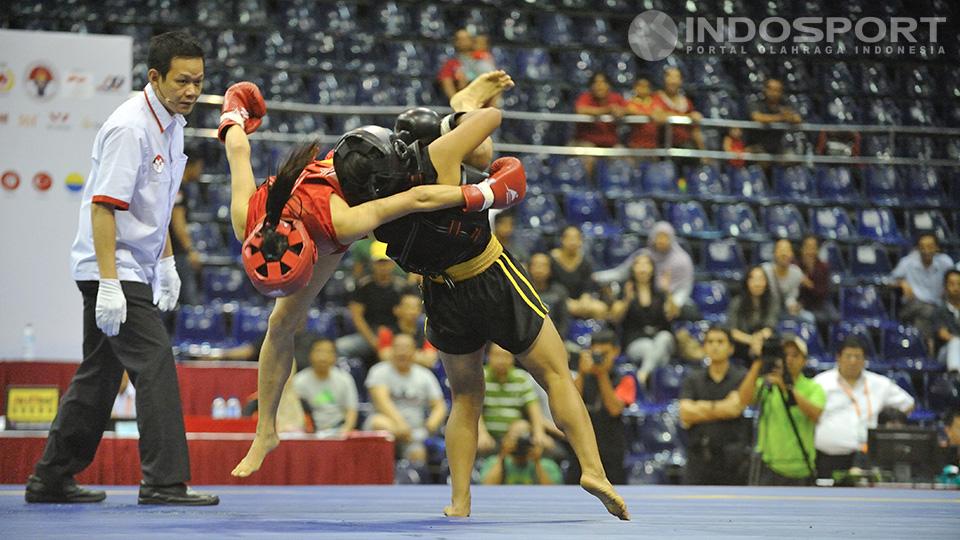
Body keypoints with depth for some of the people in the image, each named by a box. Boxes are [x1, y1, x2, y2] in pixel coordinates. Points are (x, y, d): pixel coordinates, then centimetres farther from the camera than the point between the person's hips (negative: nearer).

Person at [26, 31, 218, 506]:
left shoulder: (171, 124, 10)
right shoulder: (129, 128, -19)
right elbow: (104, 205, -23)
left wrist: (166, 262, 23)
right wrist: (108, 285, -27)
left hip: (136, 268, 10)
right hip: (113, 270, -10)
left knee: (99, 375, 13)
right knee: (155, 366, -14)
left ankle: (51, 479, 21)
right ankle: (164, 482, -12)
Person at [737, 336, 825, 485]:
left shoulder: (813, 388, 2)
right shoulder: (766, 384, 4)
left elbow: (815, 414, -19)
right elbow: (744, 399, -15)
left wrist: (787, 388, -27)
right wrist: (757, 365, -20)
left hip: (801, 469, 1)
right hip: (771, 468, 0)